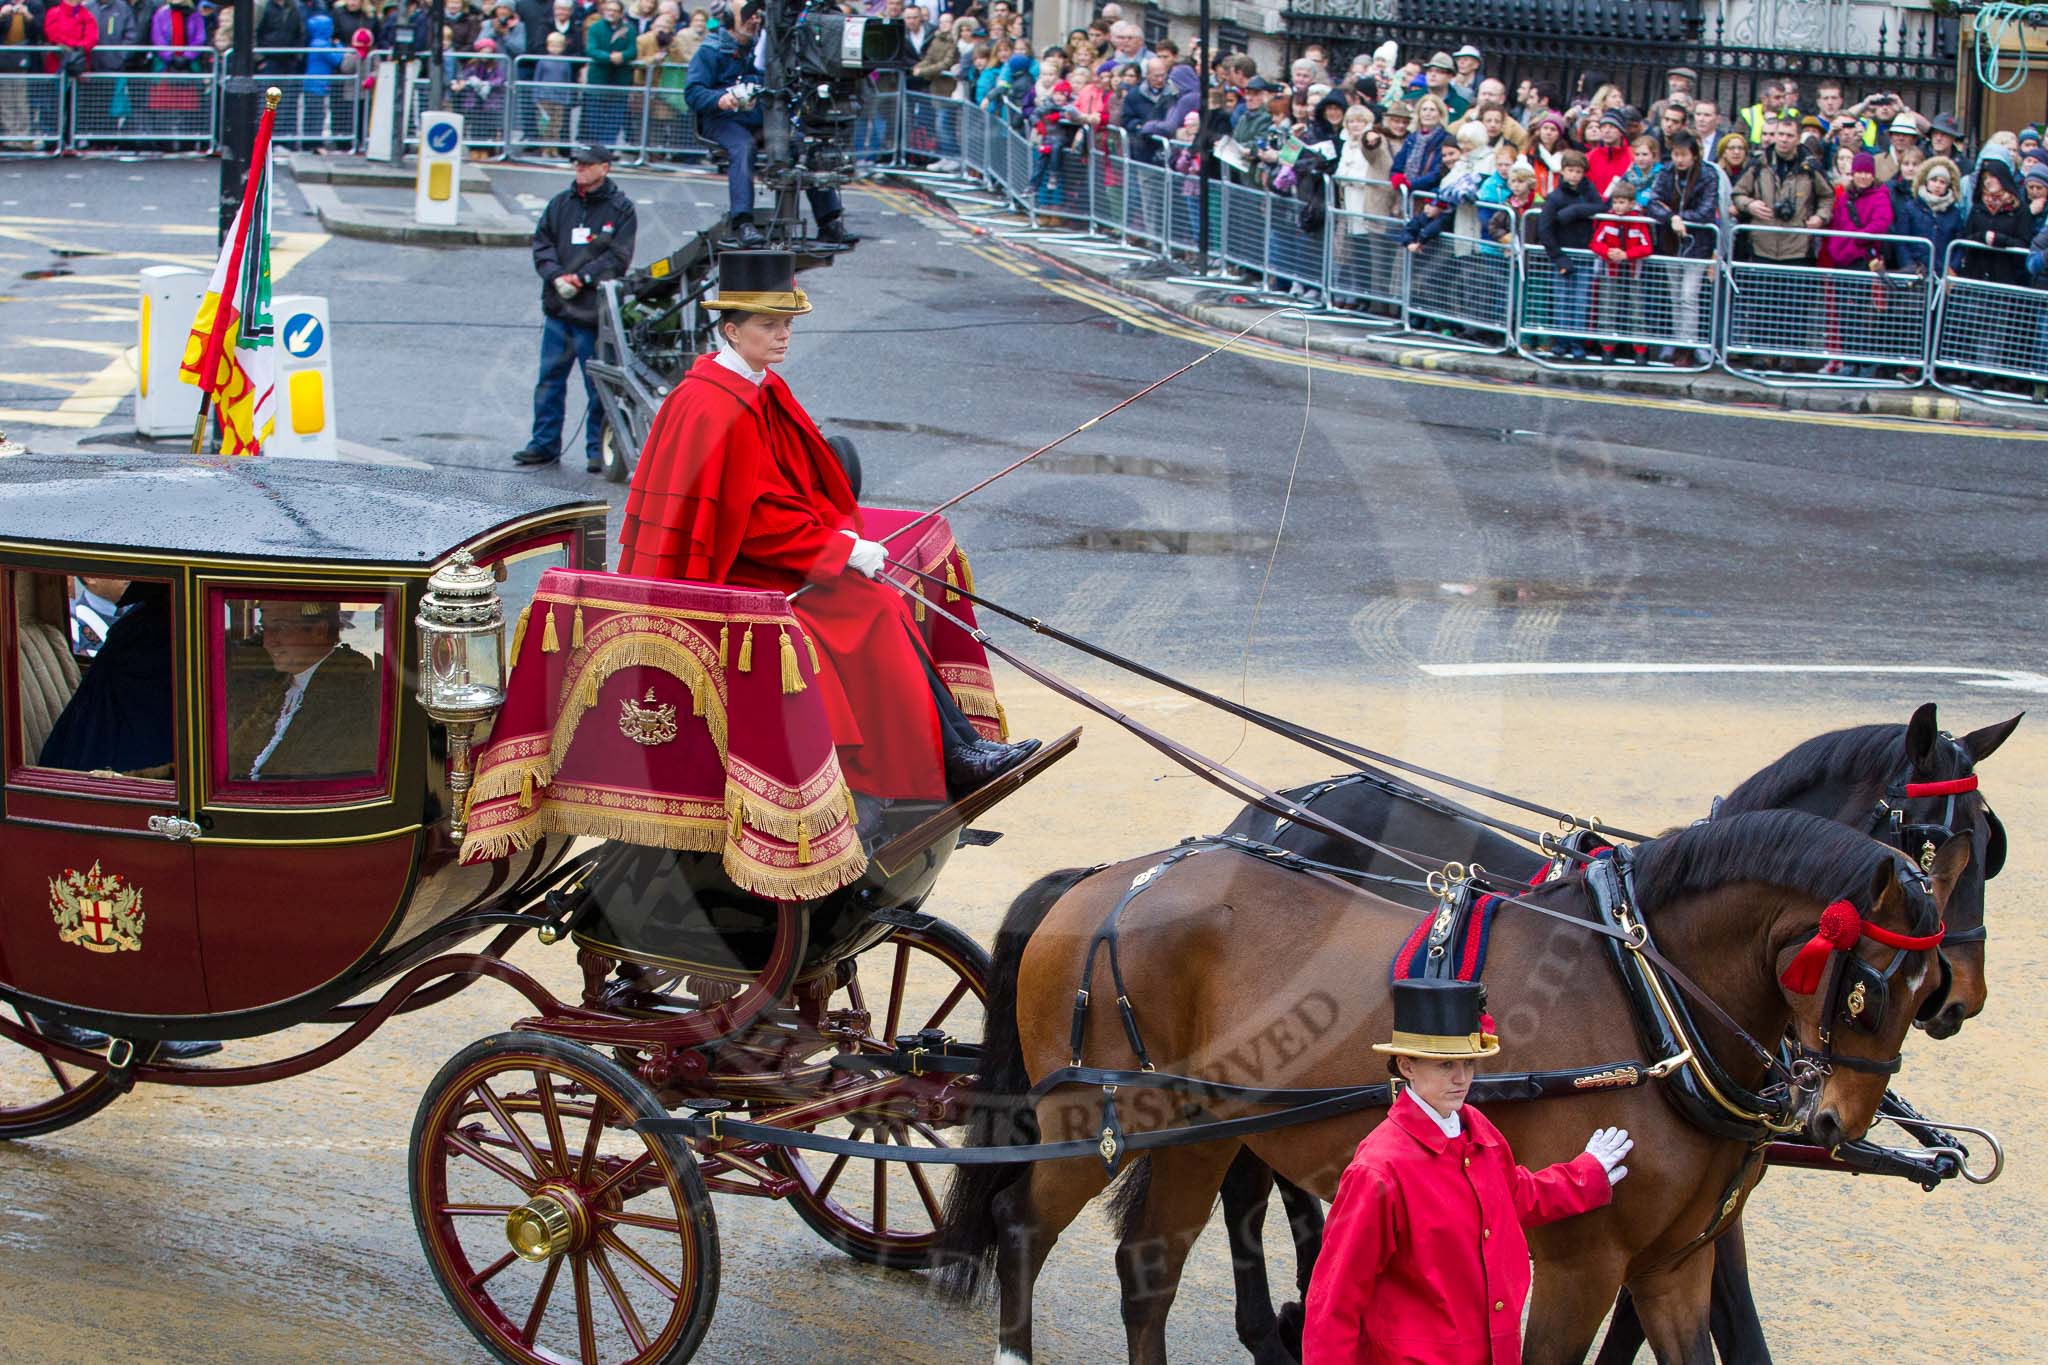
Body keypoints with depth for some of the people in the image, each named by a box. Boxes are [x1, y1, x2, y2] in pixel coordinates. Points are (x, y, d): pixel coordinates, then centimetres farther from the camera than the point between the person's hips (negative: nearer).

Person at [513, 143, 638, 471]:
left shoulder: (621, 209, 0)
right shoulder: (561, 204, 13)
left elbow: (618, 257, -7)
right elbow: (542, 244, 9)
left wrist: (582, 278, -14)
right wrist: (557, 276, -8)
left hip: (594, 311, -4)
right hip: (557, 308, 5)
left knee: (598, 383, -2)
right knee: (550, 377, 7)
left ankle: (598, 449, 5)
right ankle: (545, 443, 15)